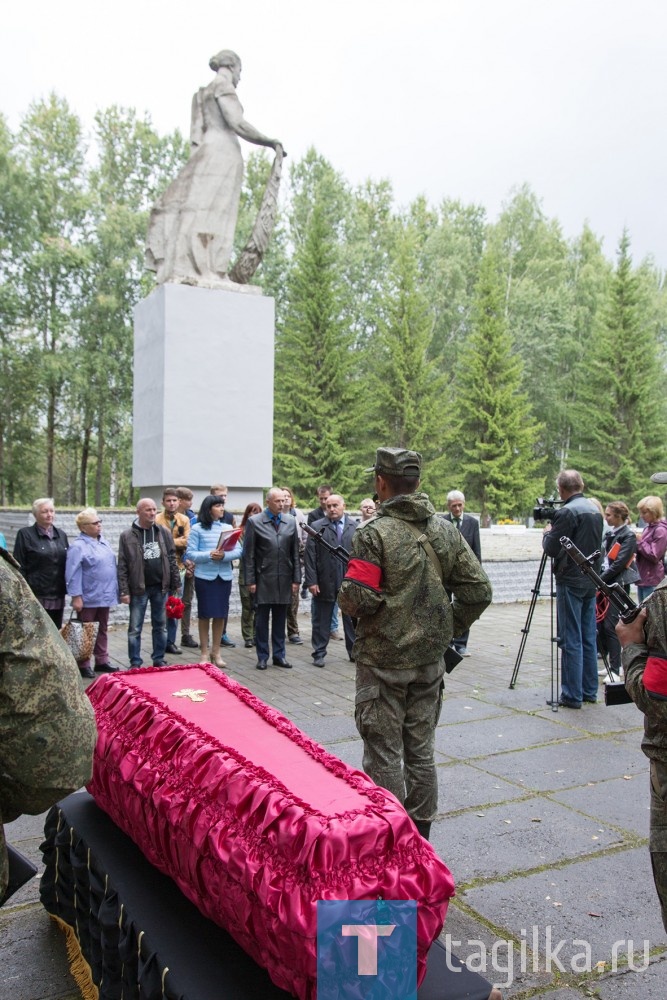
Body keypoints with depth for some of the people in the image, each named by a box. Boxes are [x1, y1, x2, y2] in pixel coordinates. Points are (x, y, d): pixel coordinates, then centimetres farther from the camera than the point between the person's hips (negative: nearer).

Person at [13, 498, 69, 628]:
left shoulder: (61, 534, 14)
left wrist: (68, 589, 12)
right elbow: (19, 567, -4)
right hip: (37, 596, -5)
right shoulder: (25, 534, -1)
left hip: (58, 596, 5)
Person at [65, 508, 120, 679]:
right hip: (89, 597, -8)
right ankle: (83, 665, 12)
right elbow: (73, 574, -17)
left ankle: (102, 661, 26)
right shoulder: (78, 546, -13)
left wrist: (114, 591, 17)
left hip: (105, 596, 8)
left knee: (102, 630, 16)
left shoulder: (103, 542, 12)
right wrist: (76, 596, -20)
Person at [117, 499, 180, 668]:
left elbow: (172, 560, 8)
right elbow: (122, 566, -5)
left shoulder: (164, 533, 5)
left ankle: (159, 659, 23)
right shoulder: (127, 536, -4)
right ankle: (135, 663, 14)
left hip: (160, 587, 3)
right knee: (135, 628, 4)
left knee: (160, 626, 11)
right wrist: (124, 591, -9)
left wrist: (176, 584, 4)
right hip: (138, 589, -3)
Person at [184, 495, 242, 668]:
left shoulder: (228, 528, 8)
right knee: (205, 614, 4)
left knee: (221, 614, 7)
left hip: (224, 576, 3)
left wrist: (224, 555, -18)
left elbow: (238, 551, 1)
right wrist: (209, 555, -20)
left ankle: (216, 652, 20)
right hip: (204, 576, -3)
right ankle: (204, 652, 15)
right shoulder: (197, 529, -1)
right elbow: (190, 554, -5)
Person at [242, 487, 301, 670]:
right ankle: (262, 656, 14)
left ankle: (279, 655, 19)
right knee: (261, 619, 4)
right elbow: (249, 554, -3)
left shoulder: (291, 522, 7)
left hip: (284, 579, 3)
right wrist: (250, 580, -7)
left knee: (280, 619, 10)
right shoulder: (254, 522, -2)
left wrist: (296, 579, 4)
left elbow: (295, 553, 8)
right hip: (263, 579, -3)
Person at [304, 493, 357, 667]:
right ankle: (319, 653, 19)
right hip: (324, 582, -1)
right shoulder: (317, 527, -1)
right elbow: (310, 556, -4)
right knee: (321, 620, 8)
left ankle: (354, 652, 22)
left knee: (352, 619, 10)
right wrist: (311, 581, -9)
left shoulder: (355, 527, 3)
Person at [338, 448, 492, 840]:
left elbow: (358, 598, -21)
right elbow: (479, 590, 1)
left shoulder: (374, 533, -15)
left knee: (384, 754, 6)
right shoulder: (446, 530, 3)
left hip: (384, 660, -6)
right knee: (422, 751, 17)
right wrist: (450, 628, 11)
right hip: (430, 658, 6)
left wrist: (344, 598, 1)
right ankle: (420, 835, 29)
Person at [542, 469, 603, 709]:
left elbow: (551, 549, -17)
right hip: (591, 581, 8)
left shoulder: (567, 512, -16)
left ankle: (572, 696, 1)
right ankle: (589, 691, 20)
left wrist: (548, 533, 3)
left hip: (570, 582, -8)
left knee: (571, 640, -4)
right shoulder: (595, 511, 11)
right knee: (589, 638, 13)